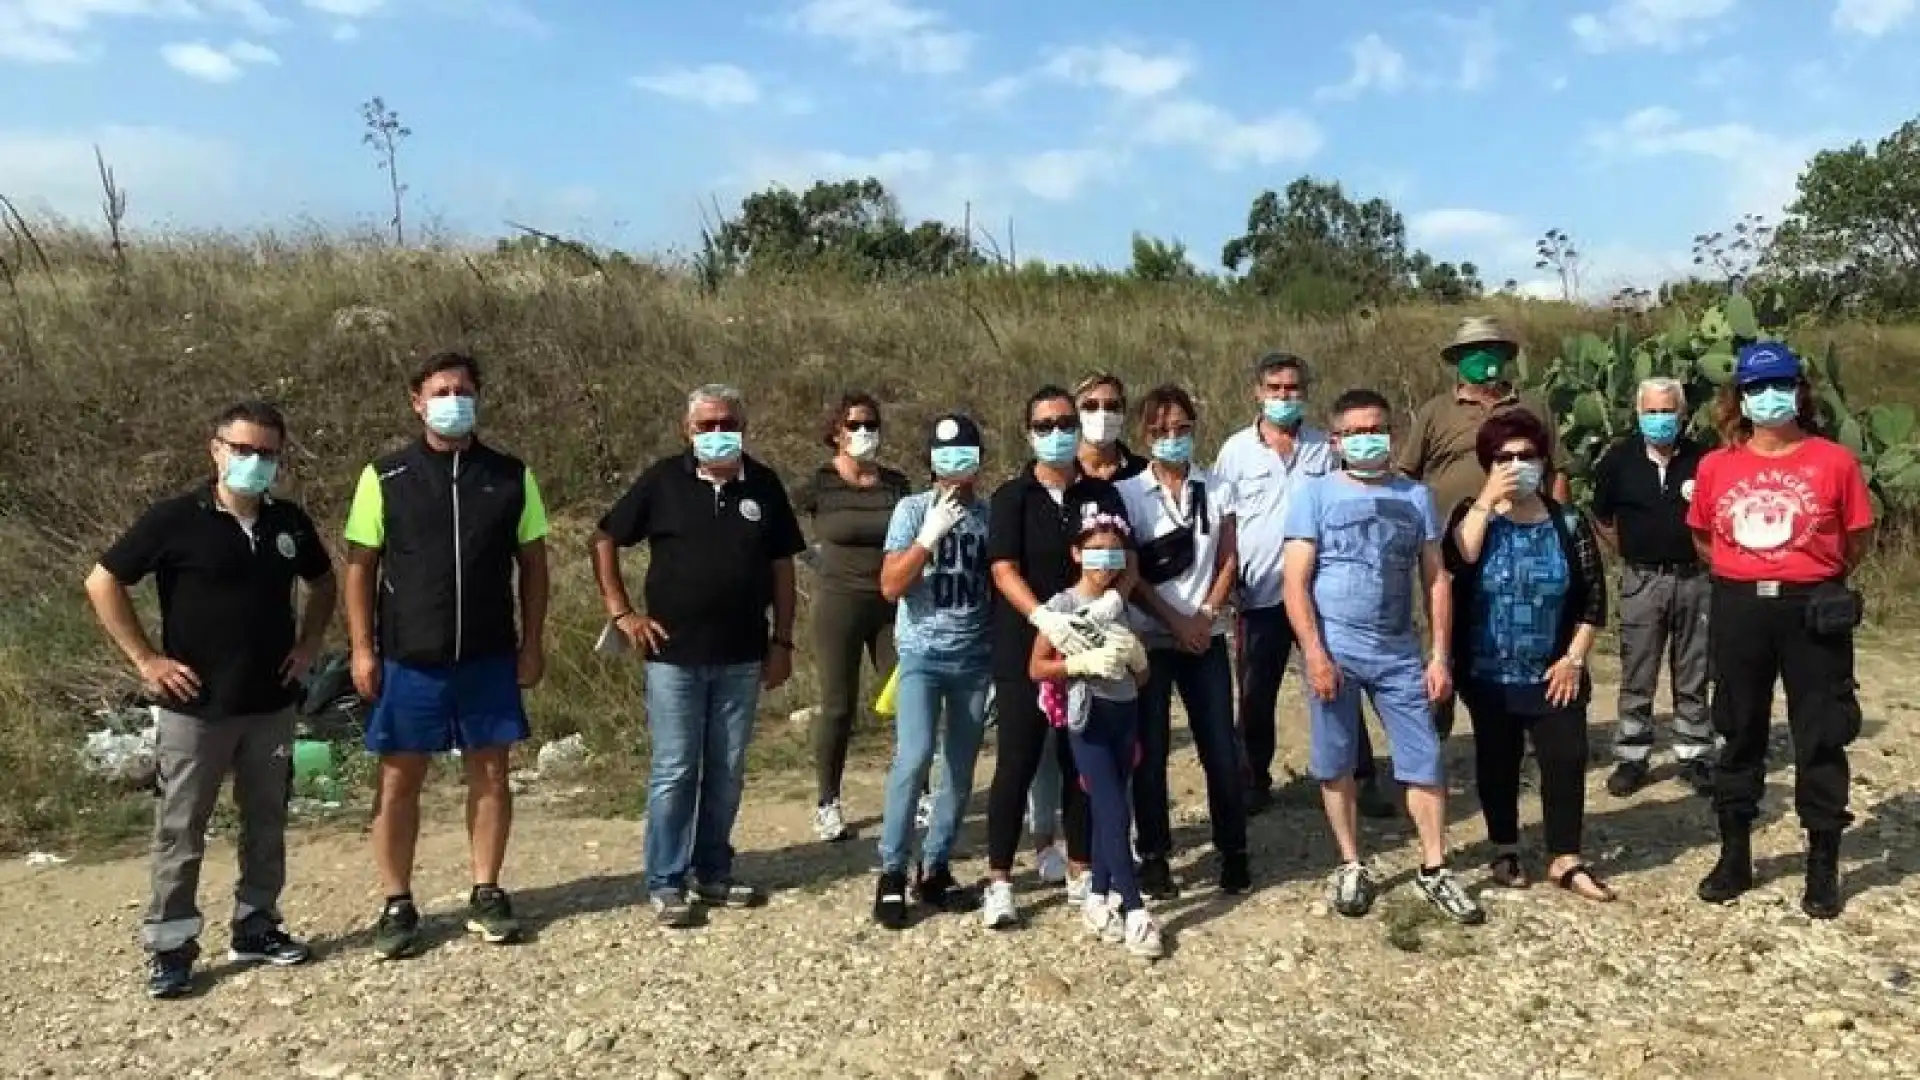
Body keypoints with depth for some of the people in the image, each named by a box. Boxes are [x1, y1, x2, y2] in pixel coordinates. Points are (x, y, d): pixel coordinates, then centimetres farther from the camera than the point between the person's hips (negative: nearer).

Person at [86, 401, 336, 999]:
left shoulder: (289, 522, 3)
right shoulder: (175, 519, -10)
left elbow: (323, 582, 19)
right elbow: (102, 582, -7)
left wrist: (308, 643, 6)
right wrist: (146, 659, -10)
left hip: (272, 705, 4)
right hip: (195, 707, -4)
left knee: (267, 824, 13)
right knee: (180, 831, 4)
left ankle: (256, 926, 27)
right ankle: (169, 946, 15)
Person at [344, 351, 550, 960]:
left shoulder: (511, 476, 2)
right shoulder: (385, 476, -1)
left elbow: (533, 562, 6)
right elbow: (360, 565, 1)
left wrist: (532, 644, 2)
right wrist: (363, 649, -5)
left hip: (489, 658, 1)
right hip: (408, 659, -1)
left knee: (490, 774, 8)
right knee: (399, 781, 5)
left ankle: (486, 894, 22)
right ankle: (398, 905, 19)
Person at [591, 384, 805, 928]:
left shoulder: (764, 486, 4)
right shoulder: (663, 479, -3)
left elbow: (782, 567, 8)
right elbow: (605, 541, 3)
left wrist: (783, 641, 4)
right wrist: (622, 613, -3)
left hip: (741, 658, 3)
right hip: (674, 654, -3)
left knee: (727, 772, 11)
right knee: (674, 771, 2)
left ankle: (714, 874, 25)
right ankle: (665, 884, 12)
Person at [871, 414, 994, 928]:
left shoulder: (992, 513, 2)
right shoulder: (912, 509, -3)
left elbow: (1003, 582, 9)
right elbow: (890, 587, -8)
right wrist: (930, 536, -18)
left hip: (976, 659, 3)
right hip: (922, 655, -3)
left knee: (961, 770, 6)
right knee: (914, 758, -16)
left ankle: (935, 867, 20)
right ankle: (892, 872, -3)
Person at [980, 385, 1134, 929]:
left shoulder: (1102, 495, 8)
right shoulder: (1011, 497, -1)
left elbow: (1127, 562, 3)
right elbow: (1004, 570, -12)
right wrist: (1044, 616, -28)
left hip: (1086, 648, 3)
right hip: (1024, 650, -3)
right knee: (1017, 765, -1)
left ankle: (1080, 873, 23)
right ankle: (999, 882, 8)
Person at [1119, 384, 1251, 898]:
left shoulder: (1219, 490, 7)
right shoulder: (1127, 493, 0)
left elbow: (1229, 562, 5)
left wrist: (1206, 615, -8)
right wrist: (1176, 621, -11)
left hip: (1206, 638, 2)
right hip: (1148, 638, -2)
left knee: (1222, 750, 1)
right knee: (1150, 752, 1)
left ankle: (1233, 851, 16)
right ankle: (1154, 856, 13)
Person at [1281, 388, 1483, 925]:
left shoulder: (1416, 497, 8)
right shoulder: (1315, 495, -2)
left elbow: (1435, 580, 8)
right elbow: (1295, 582, -7)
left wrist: (1440, 656, 1)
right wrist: (1315, 654, -15)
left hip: (1401, 654, 2)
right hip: (1335, 654, -2)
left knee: (1426, 763, 4)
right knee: (1337, 766, 7)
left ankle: (1434, 871, 18)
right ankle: (1351, 867, 22)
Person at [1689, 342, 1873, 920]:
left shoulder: (1834, 460, -4)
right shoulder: (1715, 466, 2)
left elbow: (1858, 537, 4)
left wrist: (1816, 578, 10)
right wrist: (1743, 573, 10)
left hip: (1812, 611, -2)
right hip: (1739, 610, 2)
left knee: (1820, 738, 4)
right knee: (1739, 734, 11)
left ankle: (1823, 867, 17)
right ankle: (1734, 856, 23)